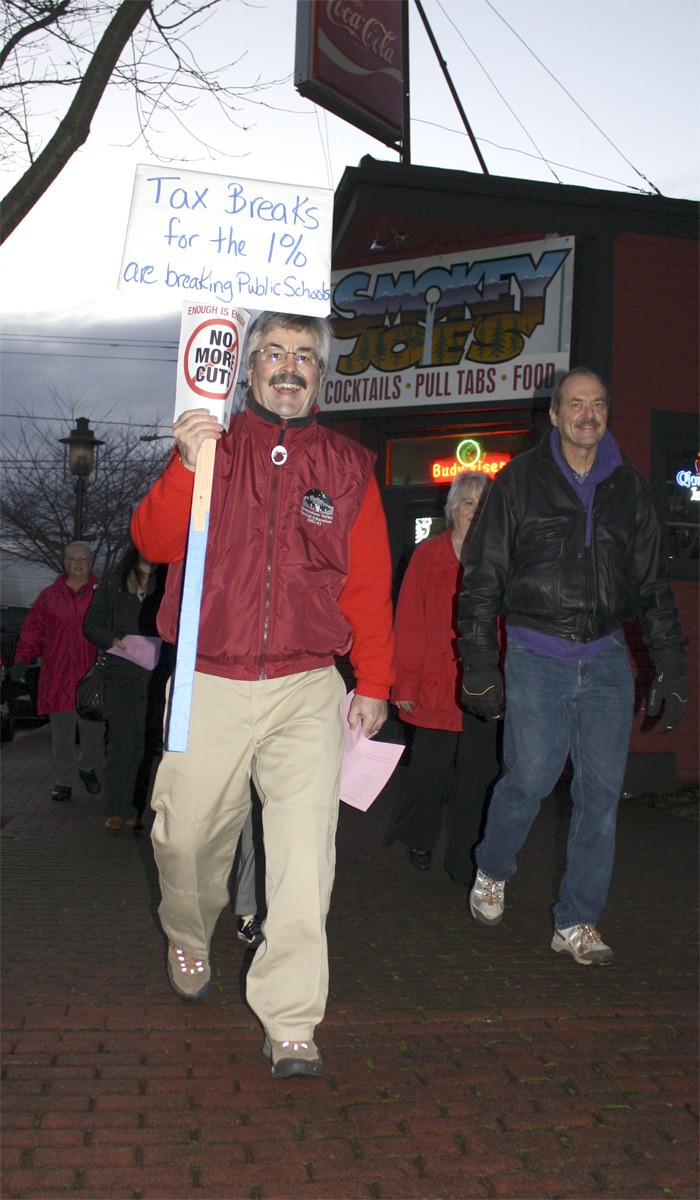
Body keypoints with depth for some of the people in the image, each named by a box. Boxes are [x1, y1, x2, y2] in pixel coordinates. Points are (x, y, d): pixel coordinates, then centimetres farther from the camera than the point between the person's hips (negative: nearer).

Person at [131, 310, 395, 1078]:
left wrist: (374, 682, 7)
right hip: (209, 688, 0)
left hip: (307, 690, 0)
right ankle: (188, 939, 43)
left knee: (306, 855, -9)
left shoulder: (347, 467, 11)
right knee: (187, 837, 10)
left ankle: (289, 1024, 1)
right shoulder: (208, 447, 8)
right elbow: (153, 542, -4)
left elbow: (368, 583, 10)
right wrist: (186, 467, -20)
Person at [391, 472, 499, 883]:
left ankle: (466, 862, 20)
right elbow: (409, 625, 0)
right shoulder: (428, 555, 2)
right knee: (430, 771, 6)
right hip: (436, 687, -1)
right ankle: (419, 840, 33)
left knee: (477, 777, 5)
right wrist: (406, 682, -4)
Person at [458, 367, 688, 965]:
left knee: (602, 790, 1)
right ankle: (492, 871, 24)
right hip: (536, 656, -3)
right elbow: (483, 579, 2)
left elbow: (654, 585, 15)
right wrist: (479, 664, -5)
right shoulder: (520, 480, 2)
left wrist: (671, 667, 9)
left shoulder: (629, 487, 11)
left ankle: (577, 921, 14)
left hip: (607, 658, 3)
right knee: (530, 777, -7)